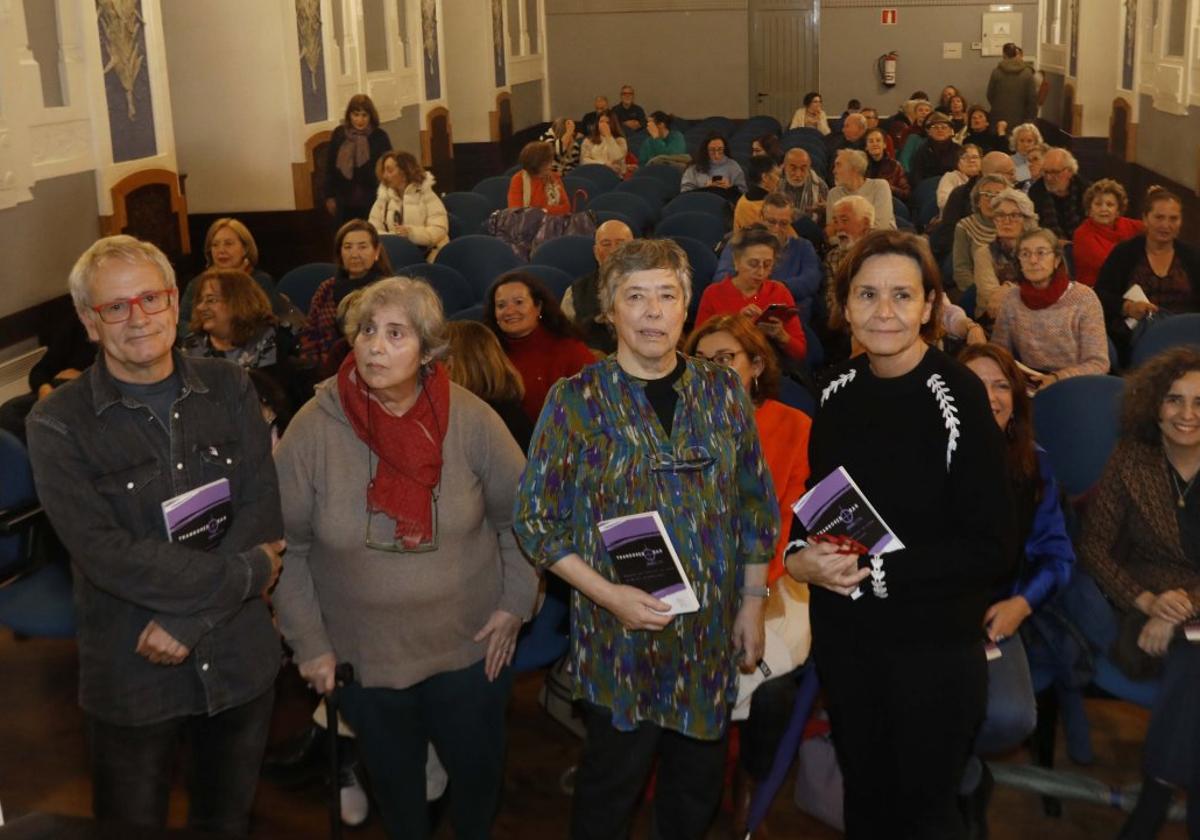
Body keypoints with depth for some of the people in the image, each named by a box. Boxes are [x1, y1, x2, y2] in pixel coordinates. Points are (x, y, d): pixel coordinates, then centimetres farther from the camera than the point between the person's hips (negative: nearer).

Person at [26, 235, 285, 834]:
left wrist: (188, 620, -17)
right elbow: (108, 557, -20)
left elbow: (262, 517, -7)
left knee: (230, 821, 22)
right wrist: (244, 574, -17)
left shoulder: (229, 390, 0)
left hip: (241, 662, 3)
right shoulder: (58, 424, -12)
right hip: (131, 677, -3)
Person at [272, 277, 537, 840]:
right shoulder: (313, 430, -15)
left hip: (470, 647, 0)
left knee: (478, 769, 19)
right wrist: (308, 641, -4)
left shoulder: (471, 420, -13)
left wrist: (515, 602, -1)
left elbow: (519, 515, 0)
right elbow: (285, 545, -5)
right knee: (394, 776, 21)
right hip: (362, 657, 0)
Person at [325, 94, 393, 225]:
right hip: (344, 202, 3)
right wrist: (329, 196, 6)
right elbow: (330, 167, 7)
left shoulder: (380, 137, -6)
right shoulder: (339, 134, 1)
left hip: (372, 201, -2)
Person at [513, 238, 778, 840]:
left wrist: (752, 601, 4)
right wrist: (610, 595, -17)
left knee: (699, 784, 18)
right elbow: (535, 519, -7)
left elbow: (757, 503, 8)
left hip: (711, 634, 3)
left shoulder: (722, 391, 1)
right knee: (610, 789, 12)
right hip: (620, 634, -3)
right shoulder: (576, 400, -8)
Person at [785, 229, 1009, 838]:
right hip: (843, 638, 5)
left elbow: (988, 550, -16)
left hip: (932, 649, -5)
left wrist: (876, 572, -20)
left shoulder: (958, 397, -17)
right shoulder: (839, 390, 1)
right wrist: (801, 558, -6)